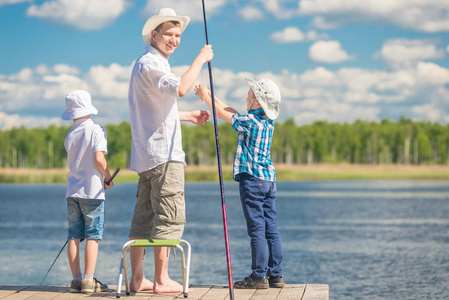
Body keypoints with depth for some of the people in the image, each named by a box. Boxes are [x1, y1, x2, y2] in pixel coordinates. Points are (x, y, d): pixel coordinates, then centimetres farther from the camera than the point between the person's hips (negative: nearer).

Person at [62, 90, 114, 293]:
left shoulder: (70, 135, 10)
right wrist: (108, 178, -1)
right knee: (92, 236, -3)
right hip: (92, 192, -5)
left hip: (73, 191, 5)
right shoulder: (96, 130, -7)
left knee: (74, 236, 5)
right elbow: (99, 158, -17)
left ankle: (76, 279, 6)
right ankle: (88, 280, -6)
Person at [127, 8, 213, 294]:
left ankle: (137, 278, 11)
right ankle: (162, 280, -7)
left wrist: (187, 116, 33)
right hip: (163, 154, -11)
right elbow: (180, 87, -29)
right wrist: (201, 59, -18)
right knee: (170, 218, -8)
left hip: (147, 156, 11)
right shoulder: (150, 63, -10)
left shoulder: (152, 64, 24)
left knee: (144, 217, 9)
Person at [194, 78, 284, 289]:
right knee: (271, 228, 7)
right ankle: (276, 274, 9)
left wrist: (205, 97, 17)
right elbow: (233, 113, 23)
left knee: (256, 228, -7)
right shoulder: (268, 121, 12)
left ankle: (259, 276, -6)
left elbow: (222, 113, 1)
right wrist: (211, 97, 27)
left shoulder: (249, 121, -12)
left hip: (252, 178, -8)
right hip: (269, 178, 8)